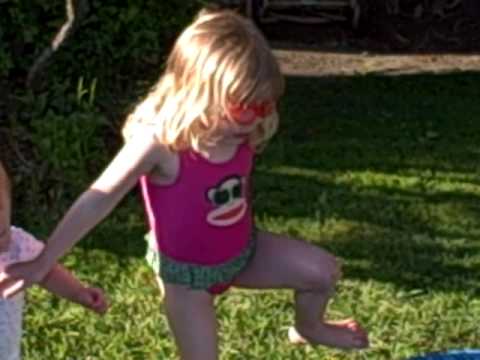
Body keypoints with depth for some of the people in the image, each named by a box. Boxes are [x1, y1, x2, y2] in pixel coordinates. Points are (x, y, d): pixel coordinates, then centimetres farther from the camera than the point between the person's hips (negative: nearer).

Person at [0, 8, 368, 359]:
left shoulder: (241, 131, -17)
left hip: (242, 249, 5)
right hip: (188, 269, -5)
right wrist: (42, 263, -27)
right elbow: (99, 200, -29)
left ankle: (308, 329, 35)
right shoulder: (160, 142, -34)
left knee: (324, 270, 1)